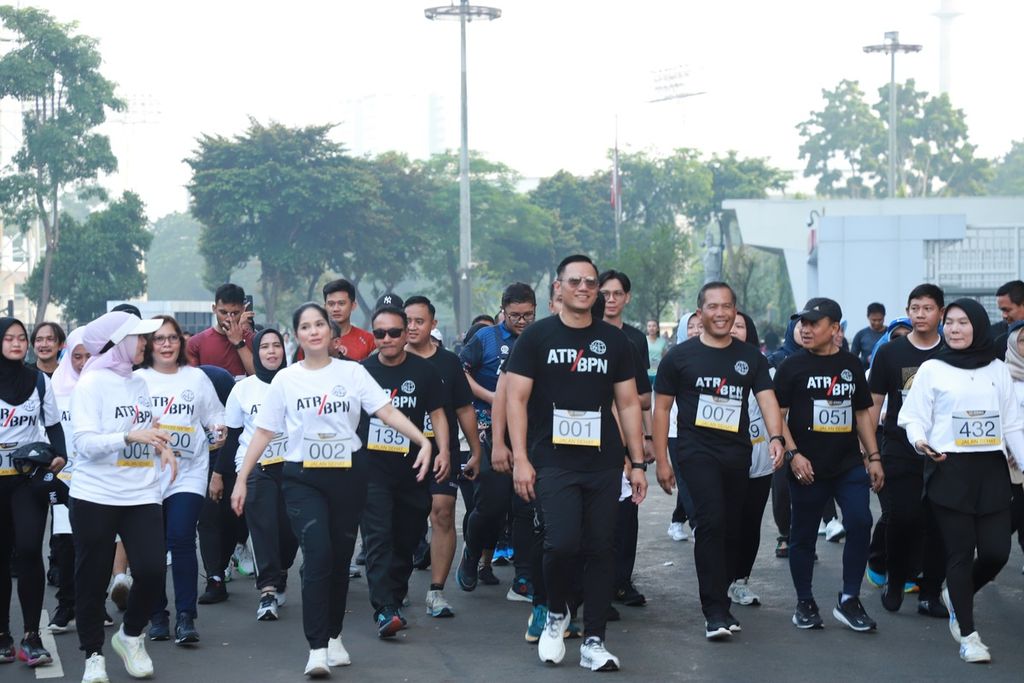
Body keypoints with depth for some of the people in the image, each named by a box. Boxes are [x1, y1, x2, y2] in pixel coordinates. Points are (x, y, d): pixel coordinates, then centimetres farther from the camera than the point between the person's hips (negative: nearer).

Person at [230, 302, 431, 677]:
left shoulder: (353, 372, 2)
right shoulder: (285, 379, 3)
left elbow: (387, 412, -6)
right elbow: (263, 432, 6)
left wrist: (423, 440, -19)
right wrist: (241, 478, 2)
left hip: (347, 475, 1)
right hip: (303, 478, -1)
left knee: (340, 558, 8)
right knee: (317, 556, -15)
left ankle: (334, 637, 26)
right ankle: (317, 648, -15)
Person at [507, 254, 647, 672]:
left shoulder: (614, 341, 10)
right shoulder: (537, 337, 1)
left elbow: (628, 404, 12)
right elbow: (516, 398, -2)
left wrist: (638, 463, 7)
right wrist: (520, 459, -10)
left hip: (604, 464, 3)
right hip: (554, 462, -3)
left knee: (602, 548, 3)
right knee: (563, 542, -17)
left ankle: (594, 642, 11)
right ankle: (556, 613, 12)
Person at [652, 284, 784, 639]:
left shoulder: (750, 357, 10)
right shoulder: (680, 356, 2)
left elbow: (767, 398, -1)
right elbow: (661, 408, 4)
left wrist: (775, 437, -20)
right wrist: (661, 460, -1)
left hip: (737, 456, 4)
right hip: (697, 453, -4)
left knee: (731, 530, 9)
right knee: (712, 522, -18)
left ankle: (720, 602, 25)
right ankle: (715, 611, -16)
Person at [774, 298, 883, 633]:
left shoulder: (852, 365, 9)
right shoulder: (792, 366, 0)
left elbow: (862, 414, 16)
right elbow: (777, 414, -2)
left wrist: (874, 457, 11)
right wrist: (793, 454, -14)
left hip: (849, 465, 2)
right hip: (808, 467, -2)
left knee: (860, 524, -11)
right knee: (803, 535, 4)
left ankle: (849, 601, 0)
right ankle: (805, 604, 18)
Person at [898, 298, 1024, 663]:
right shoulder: (932, 369, 1)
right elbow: (914, 416, -1)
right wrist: (920, 441, -22)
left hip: (991, 469, 3)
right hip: (949, 469, -3)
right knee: (961, 551, -3)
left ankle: (956, 597, 28)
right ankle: (968, 634, 7)